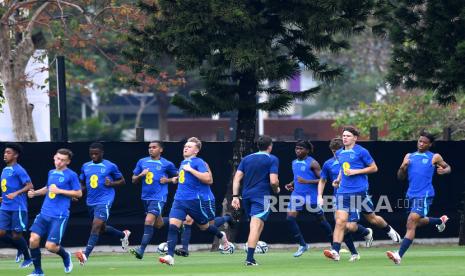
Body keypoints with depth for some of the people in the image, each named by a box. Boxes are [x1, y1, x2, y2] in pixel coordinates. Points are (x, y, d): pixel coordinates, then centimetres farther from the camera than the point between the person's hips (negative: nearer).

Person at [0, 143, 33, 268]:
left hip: (17, 207, -7)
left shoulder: (18, 170, -10)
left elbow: (29, 186, -16)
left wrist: (16, 193, -26)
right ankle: (20, 249, 21)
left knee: (16, 235, -2)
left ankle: (28, 258, 16)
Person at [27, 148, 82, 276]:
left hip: (60, 216, -6)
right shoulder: (51, 173, 14)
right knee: (33, 239, -9)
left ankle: (66, 256, 24)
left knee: (50, 246, -11)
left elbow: (79, 193, -5)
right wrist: (35, 193, 12)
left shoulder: (71, 175, -5)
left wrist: (60, 191, -13)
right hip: (44, 213, 6)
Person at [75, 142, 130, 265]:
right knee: (102, 229, 18)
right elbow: (82, 184, 19)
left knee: (96, 226, -21)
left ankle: (86, 255, -28)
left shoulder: (110, 166, -3)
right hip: (91, 202, 7)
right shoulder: (85, 167, 10)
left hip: (104, 201, -7)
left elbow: (122, 181, 6)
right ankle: (123, 235, 45)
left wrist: (111, 184, -14)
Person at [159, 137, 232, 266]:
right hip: (179, 200, 6)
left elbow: (208, 179, -23)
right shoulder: (183, 162, 16)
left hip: (195, 201, -6)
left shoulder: (198, 162, -9)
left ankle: (221, 236, 45)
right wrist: (177, 178, 17)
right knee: (172, 226, -13)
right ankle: (170, 256, -19)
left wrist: (190, 170, -21)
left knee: (204, 226, 13)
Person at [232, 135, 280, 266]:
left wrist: (235, 196, 6)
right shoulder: (272, 159, -2)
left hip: (246, 196, 5)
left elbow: (237, 178, 6)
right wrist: (276, 190, 10)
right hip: (261, 196, -5)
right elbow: (273, 181, -11)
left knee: (255, 225, 22)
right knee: (256, 226, -11)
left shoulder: (246, 159, 14)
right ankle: (249, 258, -20)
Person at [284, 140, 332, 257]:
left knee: (321, 220, 5)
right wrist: (291, 184, 8)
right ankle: (302, 245, -1)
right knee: (290, 218, -11)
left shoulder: (312, 163, -9)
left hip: (311, 195, -6)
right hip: (297, 194, 6)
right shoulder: (294, 163, 12)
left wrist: (307, 181, -23)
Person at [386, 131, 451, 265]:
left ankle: (399, 255, -24)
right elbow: (400, 177, 13)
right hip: (411, 194, 7)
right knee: (418, 222, 24)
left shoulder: (434, 157, 2)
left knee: (411, 224, -18)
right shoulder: (409, 157, 13)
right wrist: (403, 168, -8)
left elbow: (448, 167, 16)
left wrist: (444, 170, -7)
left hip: (424, 195, -7)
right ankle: (440, 221, 55)